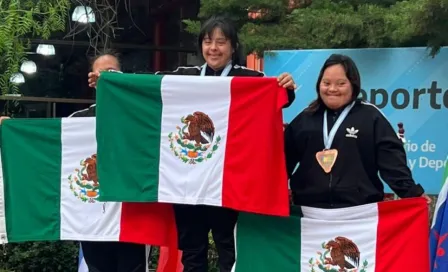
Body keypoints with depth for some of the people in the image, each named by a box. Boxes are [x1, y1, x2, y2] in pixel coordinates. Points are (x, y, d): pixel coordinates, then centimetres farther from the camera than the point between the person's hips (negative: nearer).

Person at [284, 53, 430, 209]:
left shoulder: (370, 116, 1)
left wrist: (412, 192, -14)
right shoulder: (306, 118, 12)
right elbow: (286, 157, 14)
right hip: (310, 211, 3)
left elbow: (391, 159, -4)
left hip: (359, 211, -3)